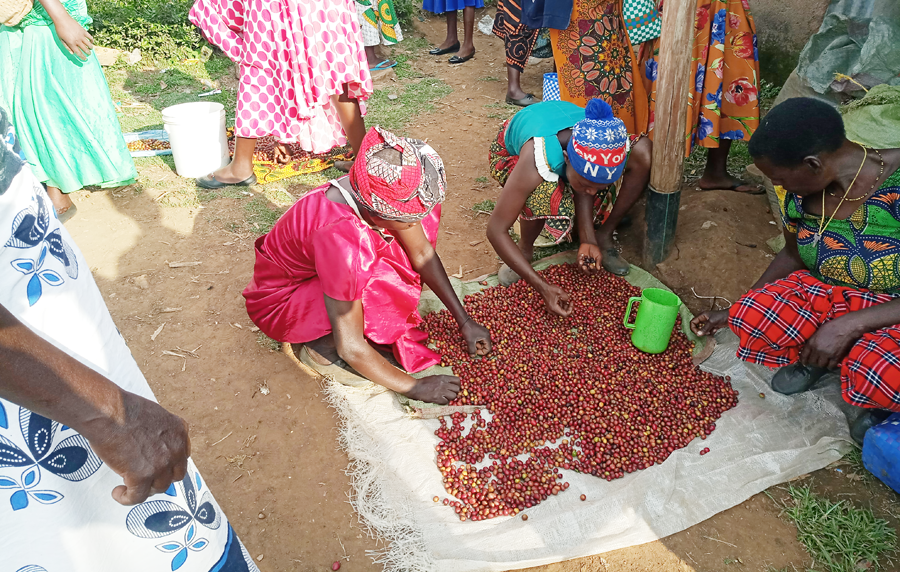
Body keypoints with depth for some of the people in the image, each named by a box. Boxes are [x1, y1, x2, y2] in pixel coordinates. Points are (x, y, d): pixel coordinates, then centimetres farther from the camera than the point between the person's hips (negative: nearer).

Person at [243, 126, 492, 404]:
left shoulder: (374, 194, -21)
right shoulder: (340, 240, -41)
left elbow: (422, 253, -6)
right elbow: (350, 347, -33)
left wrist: (464, 321, -3)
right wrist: (413, 388, -22)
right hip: (279, 300, -7)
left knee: (423, 207, -6)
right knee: (387, 291, -36)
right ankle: (317, 342, -7)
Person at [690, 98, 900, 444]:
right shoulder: (800, 192, -9)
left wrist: (847, 326, -33)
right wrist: (732, 313, 11)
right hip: (827, 295, 5)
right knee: (752, 318, -25)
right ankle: (815, 355, 9)